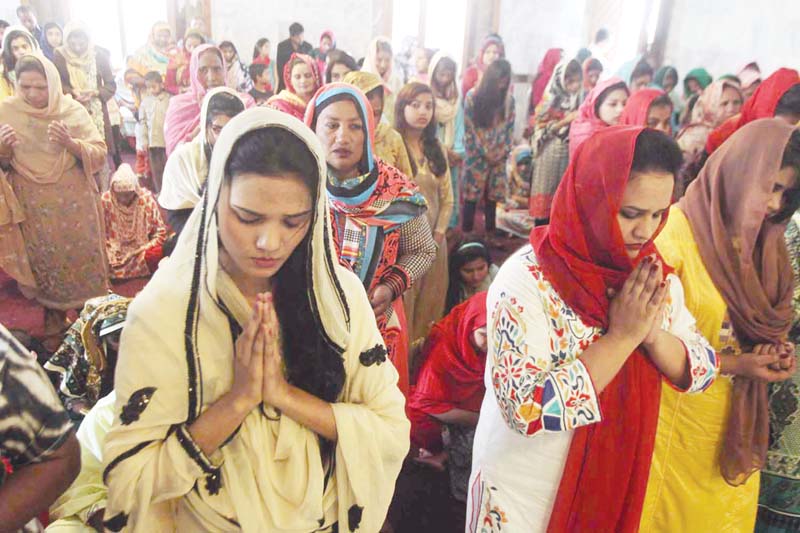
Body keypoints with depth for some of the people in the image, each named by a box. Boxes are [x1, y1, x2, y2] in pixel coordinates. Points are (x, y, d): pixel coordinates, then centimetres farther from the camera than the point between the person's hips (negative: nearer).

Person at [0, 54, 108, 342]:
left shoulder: (73, 110, -6)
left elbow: (100, 155, -8)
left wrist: (70, 143, -25)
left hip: (75, 203, -1)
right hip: (34, 206, 1)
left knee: (83, 257, 7)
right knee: (44, 261, 11)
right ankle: (54, 318, 28)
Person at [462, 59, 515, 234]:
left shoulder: (509, 99, 5)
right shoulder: (473, 96, -6)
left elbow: (510, 127, 8)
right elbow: (469, 129, -7)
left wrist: (504, 151, -3)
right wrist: (485, 152, -7)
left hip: (499, 158, 3)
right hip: (476, 157, -3)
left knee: (492, 198, 8)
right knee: (471, 197, -2)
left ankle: (491, 235, 18)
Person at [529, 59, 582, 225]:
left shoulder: (577, 99, 9)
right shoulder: (550, 99, -5)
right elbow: (543, 128, -9)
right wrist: (565, 121, -17)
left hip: (568, 152, 5)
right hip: (550, 152, -4)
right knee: (546, 193, -1)